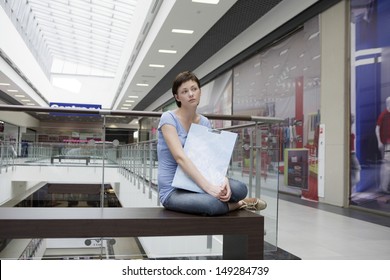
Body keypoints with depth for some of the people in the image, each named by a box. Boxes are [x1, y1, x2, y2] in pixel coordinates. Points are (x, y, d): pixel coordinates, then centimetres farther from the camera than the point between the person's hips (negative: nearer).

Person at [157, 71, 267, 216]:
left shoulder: (205, 122, 6)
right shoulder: (168, 118, -12)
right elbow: (180, 157, -25)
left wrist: (223, 179, -25)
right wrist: (208, 187, -35)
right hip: (172, 190, -5)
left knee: (239, 189, -23)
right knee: (212, 203, -33)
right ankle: (237, 205, 0)